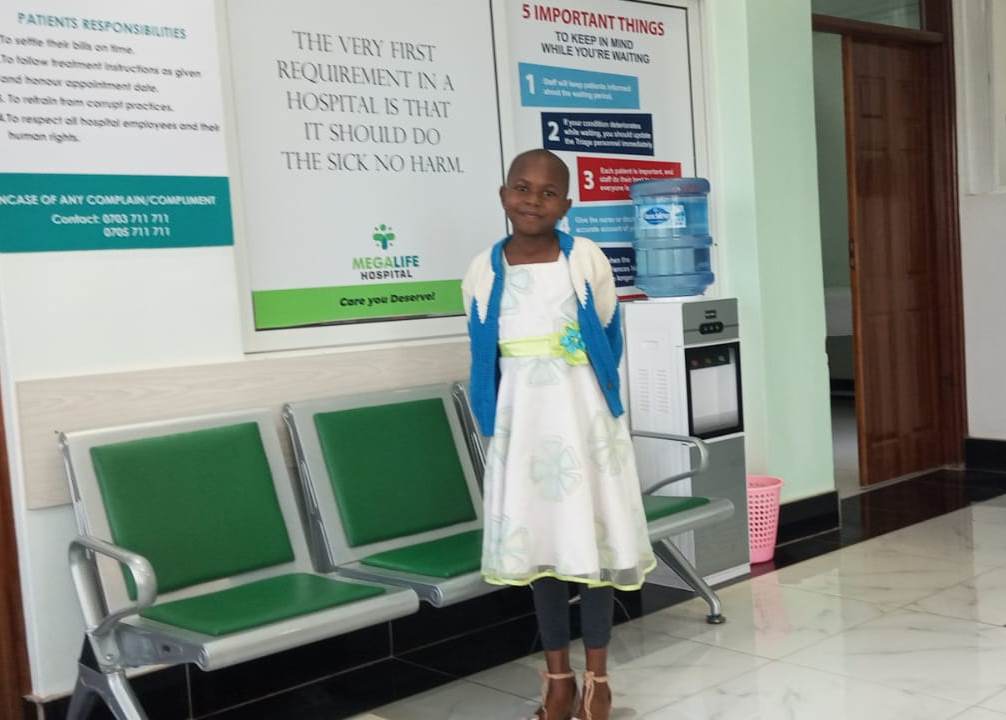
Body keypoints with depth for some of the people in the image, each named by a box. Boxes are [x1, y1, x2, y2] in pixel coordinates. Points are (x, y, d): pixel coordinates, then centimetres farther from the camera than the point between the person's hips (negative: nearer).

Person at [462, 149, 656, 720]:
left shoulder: (586, 259, -5)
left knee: (592, 537, 3)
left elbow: (610, 339, 4)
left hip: (583, 416, -2)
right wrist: (496, 424, 7)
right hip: (520, 422, 2)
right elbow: (485, 359, 8)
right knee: (537, 541, 8)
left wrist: (578, 388, 5)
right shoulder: (484, 272, 0)